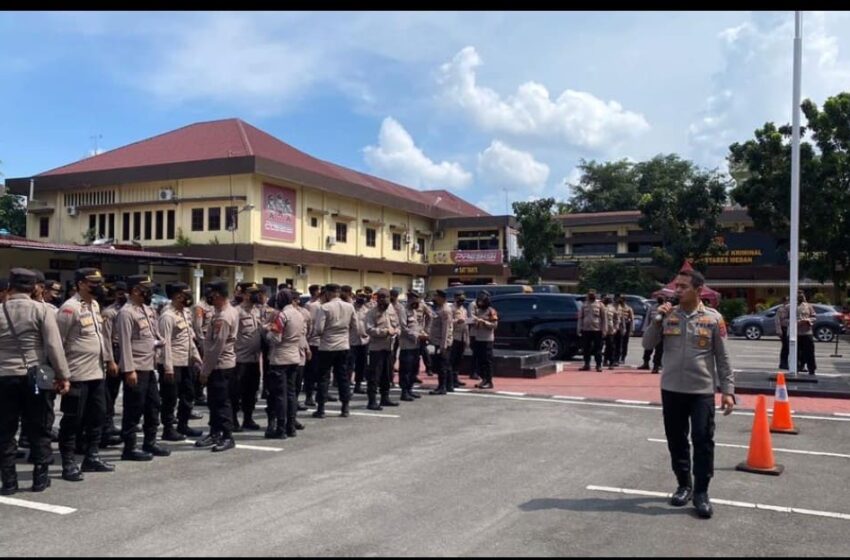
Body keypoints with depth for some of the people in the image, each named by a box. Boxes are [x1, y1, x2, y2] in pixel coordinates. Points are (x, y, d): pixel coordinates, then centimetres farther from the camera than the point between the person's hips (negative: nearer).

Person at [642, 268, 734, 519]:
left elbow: (722, 358, 0)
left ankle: (701, 492, 9)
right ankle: (684, 484, 26)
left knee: (703, 440, -2)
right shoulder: (668, 315, 3)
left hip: (702, 391, -3)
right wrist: (657, 320, -11)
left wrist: (728, 390, -5)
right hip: (671, 389, 3)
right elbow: (647, 345, 2)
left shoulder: (713, 318, -3)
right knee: (676, 440, 11)